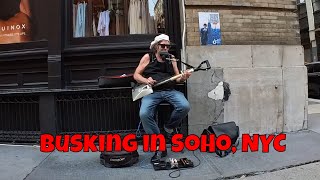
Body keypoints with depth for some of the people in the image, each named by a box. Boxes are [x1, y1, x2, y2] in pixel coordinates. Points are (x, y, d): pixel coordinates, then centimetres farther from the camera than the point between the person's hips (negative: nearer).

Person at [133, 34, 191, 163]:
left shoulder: (171, 59, 18)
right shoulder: (148, 57, 11)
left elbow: (177, 78, 16)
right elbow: (136, 75, 8)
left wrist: (183, 78, -8)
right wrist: (146, 81, -13)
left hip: (170, 90, 2)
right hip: (151, 91, -2)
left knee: (185, 106, -28)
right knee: (144, 114, -30)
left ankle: (169, 127, 3)